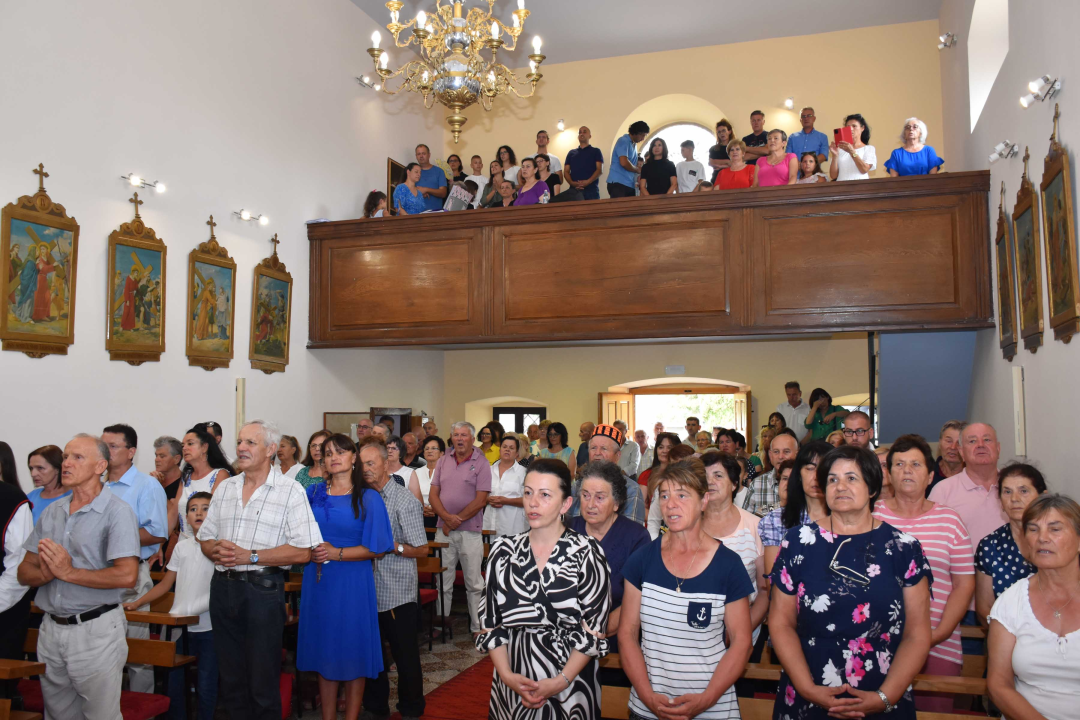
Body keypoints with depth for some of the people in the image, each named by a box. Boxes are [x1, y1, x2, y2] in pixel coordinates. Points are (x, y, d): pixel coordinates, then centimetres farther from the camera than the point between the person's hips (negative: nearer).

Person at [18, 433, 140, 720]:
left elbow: (127, 575, -21)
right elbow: (25, 573, 8)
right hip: (51, 628, 6)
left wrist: (69, 572, -17)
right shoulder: (52, 511, 10)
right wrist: (47, 573, -14)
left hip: (95, 629, -6)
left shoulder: (117, 511, -12)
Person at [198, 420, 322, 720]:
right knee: (230, 676, 16)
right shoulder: (225, 488, 10)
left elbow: (302, 551, -14)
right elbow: (205, 538, 14)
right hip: (223, 587, 5)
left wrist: (249, 556, -18)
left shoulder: (290, 491, -8)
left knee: (262, 681, 5)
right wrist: (217, 550, -9)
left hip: (263, 590, -5)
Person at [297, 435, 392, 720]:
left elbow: (376, 548, -7)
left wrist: (336, 553, -15)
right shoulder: (313, 492, 7)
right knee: (324, 651, 10)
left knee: (353, 653, 4)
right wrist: (310, 551, -9)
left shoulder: (368, 497, -4)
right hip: (318, 580, 3)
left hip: (352, 581, -3)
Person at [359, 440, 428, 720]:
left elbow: (421, 550, -11)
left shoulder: (405, 501, -10)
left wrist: (390, 546, -20)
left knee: (405, 655, 7)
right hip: (369, 592, 5)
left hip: (397, 594, -5)